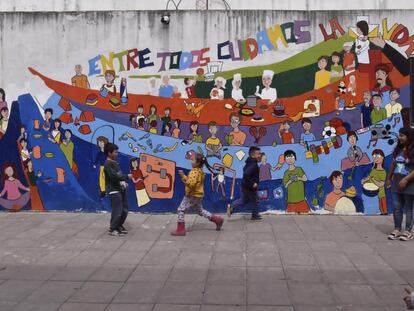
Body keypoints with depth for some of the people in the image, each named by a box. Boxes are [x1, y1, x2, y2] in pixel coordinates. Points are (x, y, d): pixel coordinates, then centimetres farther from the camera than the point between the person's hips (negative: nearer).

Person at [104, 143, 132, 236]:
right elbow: (114, 176, -24)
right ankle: (113, 229, 4)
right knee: (117, 210, -8)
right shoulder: (108, 164, -14)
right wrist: (127, 177, -16)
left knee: (125, 209, 14)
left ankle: (119, 226, 28)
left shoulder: (114, 162, 15)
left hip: (120, 189, 10)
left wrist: (124, 182, 5)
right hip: (114, 190, -10)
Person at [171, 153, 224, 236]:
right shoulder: (200, 171, 10)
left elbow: (191, 183, -33)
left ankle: (180, 229, 1)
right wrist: (183, 176, 6)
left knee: (180, 210, -3)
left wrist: (183, 177, -24)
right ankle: (217, 219, 22)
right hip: (198, 195, 10)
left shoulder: (194, 172, -21)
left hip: (192, 196, -10)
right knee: (200, 210, 24)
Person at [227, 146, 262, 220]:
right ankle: (255, 216, 25)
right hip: (250, 188, -9)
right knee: (255, 201, 11)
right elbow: (246, 174, -38)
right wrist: (252, 183, -29)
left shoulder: (249, 163, 7)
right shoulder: (254, 165, -26)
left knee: (244, 200, 23)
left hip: (245, 186, 9)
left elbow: (245, 170, 25)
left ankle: (231, 207, 14)